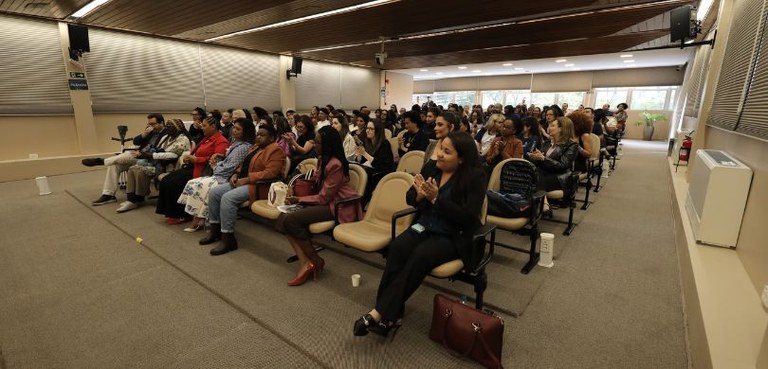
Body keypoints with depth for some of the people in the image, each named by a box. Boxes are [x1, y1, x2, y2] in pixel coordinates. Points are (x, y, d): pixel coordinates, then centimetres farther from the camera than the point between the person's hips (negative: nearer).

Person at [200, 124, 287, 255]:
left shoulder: (276, 150, -10)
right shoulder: (255, 147, 20)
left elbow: (270, 173, -22)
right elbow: (244, 164, 25)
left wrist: (246, 179, -21)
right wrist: (236, 174, 3)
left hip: (258, 186, -10)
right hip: (242, 181, 10)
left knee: (228, 198, -28)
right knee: (213, 192, -2)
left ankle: (228, 239, -18)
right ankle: (215, 230, 8)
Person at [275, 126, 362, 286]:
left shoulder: (335, 165, -19)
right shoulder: (322, 159, 9)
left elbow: (323, 198, -17)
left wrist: (298, 199, -9)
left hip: (338, 206, -9)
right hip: (326, 201, 9)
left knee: (291, 220, -22)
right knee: (283, 218, -10)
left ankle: (315, 260, -3)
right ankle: (304, 262, -16)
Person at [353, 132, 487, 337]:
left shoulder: (475, 177, -10)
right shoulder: (432, 167, 5)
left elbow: (467, 217, -18)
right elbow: (410, 199, 10)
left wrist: (436, 198, -22)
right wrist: (420, 194, -14)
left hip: (453, 237, -4)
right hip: (425, 227, 5)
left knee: (420, 255, -32)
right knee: (397, 247, -26)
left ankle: (380, 313, -25)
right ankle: (392, 313, -21)